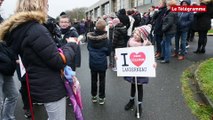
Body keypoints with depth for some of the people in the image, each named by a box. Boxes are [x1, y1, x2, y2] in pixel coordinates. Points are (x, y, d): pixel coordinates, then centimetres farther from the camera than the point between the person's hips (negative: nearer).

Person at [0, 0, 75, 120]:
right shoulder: (36, 29, -22)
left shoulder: (19, 29, 7)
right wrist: (71, 46, -5)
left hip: (43, 86, 10)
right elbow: (58, 60, -21)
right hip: (51, 88, -9)